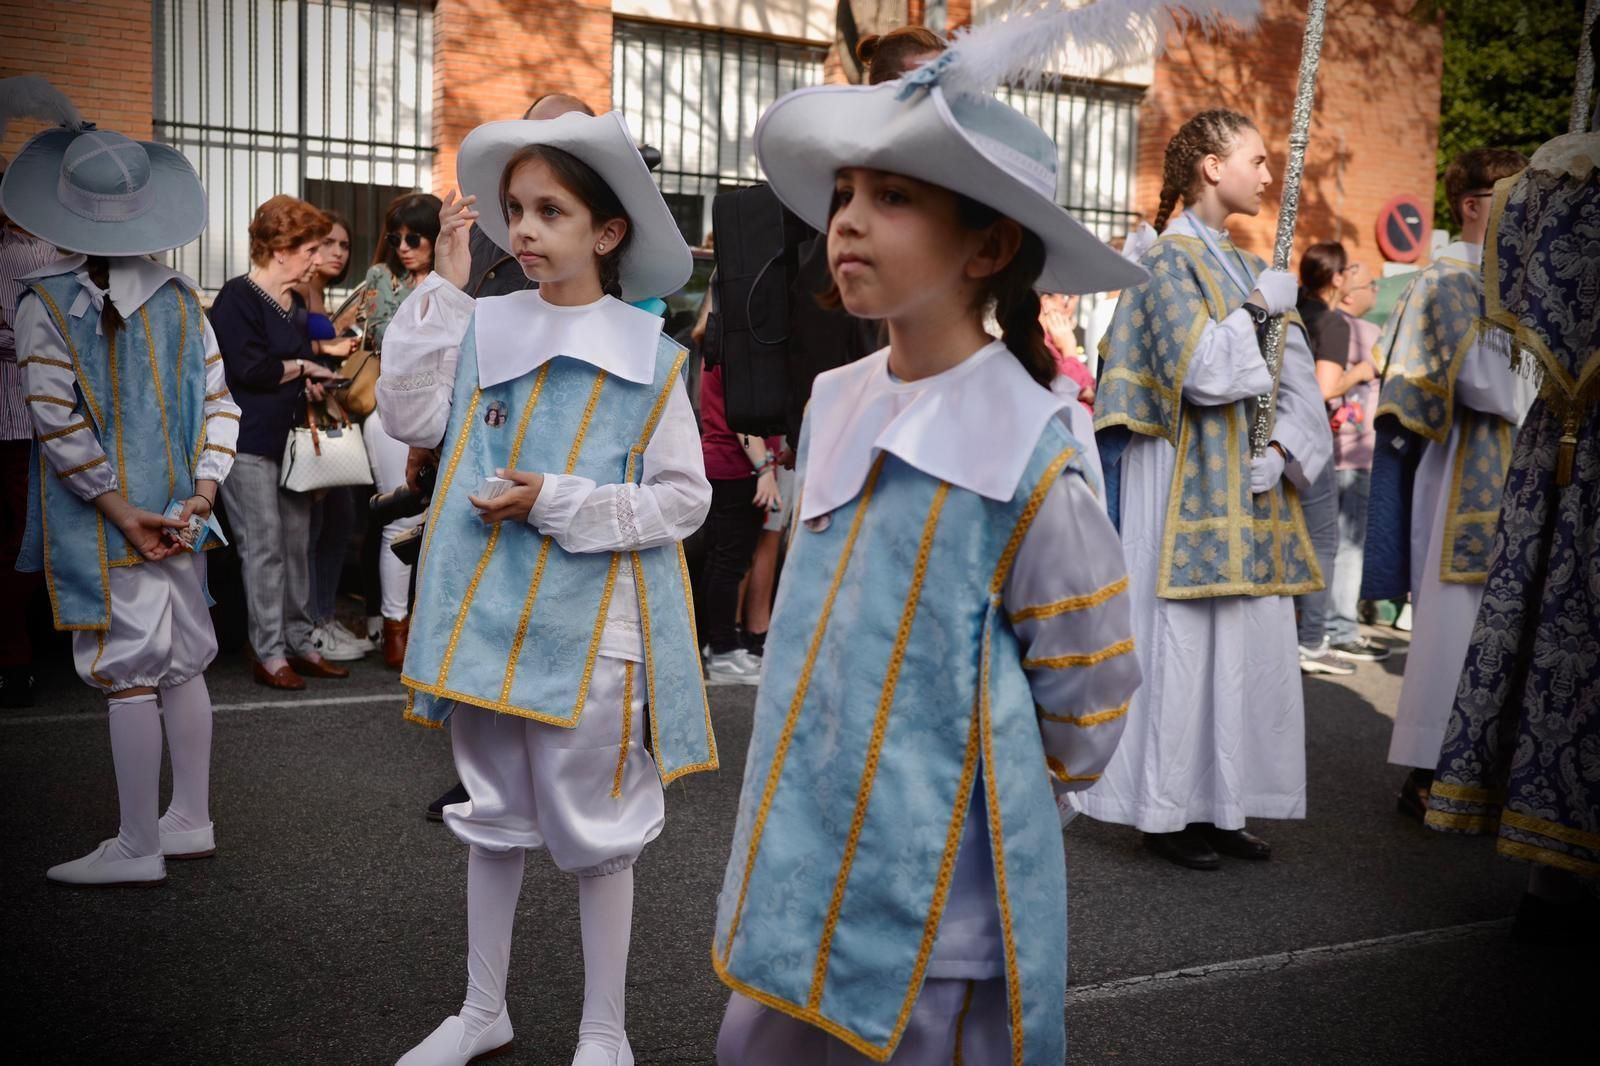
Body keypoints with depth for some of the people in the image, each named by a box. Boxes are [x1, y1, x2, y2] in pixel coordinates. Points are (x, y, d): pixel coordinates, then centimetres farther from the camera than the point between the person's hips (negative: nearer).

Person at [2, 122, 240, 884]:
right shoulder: (180, 295, 5)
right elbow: (219, 401, 1)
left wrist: (119, 507, -12)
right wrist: (204, 489, -4)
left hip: (102, 523, -5)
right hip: (176, 515, 5)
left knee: (127, 673, -1)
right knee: (182, 661, 13)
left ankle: (138, 848, 7)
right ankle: (190, 821, 24)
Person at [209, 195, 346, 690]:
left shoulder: (296, 303, 14)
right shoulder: (238, 297, -11)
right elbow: (248, 369, -21)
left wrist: (314, 382, 0)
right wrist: (303, 368, -6)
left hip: (290, 437, 8)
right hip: (248, 440, -8)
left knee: (297, 543, 10)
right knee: (265, 547, -5)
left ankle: (300, 643, 19)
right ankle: (269, 654, 2)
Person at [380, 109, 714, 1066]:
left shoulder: (649, 358, -7)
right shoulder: (483, 330, 4)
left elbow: (683, 498, -7)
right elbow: (411, 416, -2)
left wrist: (558, 503, -17)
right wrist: (443, 289, -3)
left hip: (588, 627, -4)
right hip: (486, 612, 4)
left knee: (594, 830, 8)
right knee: (495, 818, 18)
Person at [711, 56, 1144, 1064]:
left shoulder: (1031, 459, -18)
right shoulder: (835, 408, 1)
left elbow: (1082, 713, -8)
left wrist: (972, 780, 3)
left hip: (936, 887, -6)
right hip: (804, 861, 6)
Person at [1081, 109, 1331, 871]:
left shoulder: (1253, 270, 17)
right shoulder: (1171, 257, -5)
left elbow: (1296, 380, 10)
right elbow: (1201, 370, -18)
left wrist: (1282, 450, -6)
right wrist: (1257, 312, -6)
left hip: (1249, 484, 8)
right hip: (1187, 481, -7)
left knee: (1249, 643, 7)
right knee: (1180, 640, -3)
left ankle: (1220, 805, 17)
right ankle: (1166, 812, 8)